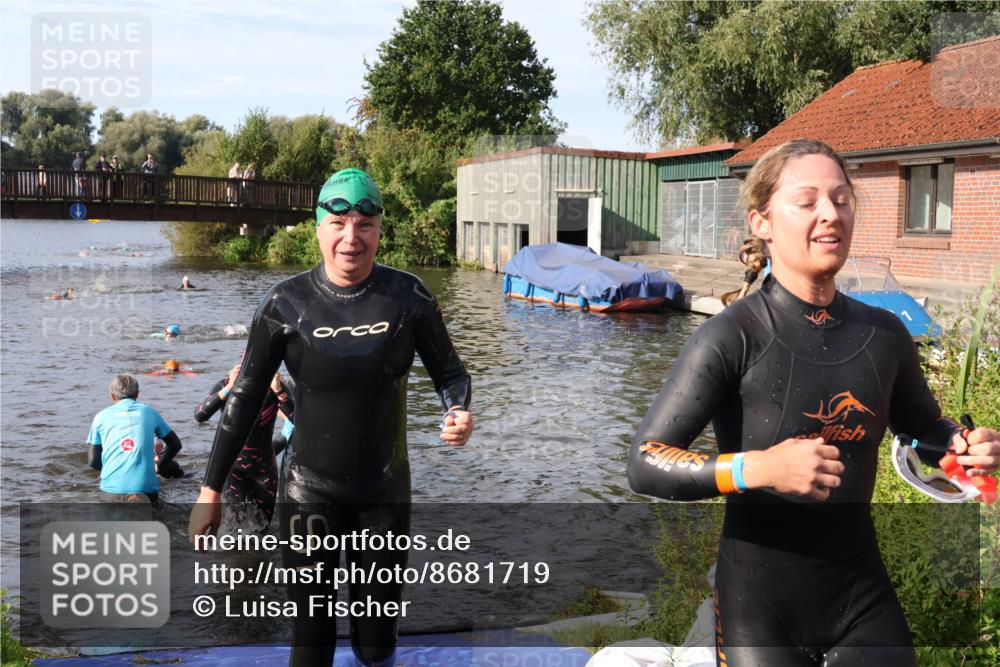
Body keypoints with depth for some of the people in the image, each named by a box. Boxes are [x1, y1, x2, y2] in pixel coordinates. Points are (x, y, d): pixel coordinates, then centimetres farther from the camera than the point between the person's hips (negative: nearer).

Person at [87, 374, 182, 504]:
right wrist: (159, 464, 31)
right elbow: (175, 444, 17)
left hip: (111, 490, 1)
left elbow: (94, 461, 9)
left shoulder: (101, 416, 10)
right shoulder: (149, 412, 12)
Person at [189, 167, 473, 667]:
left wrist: (458, 411, -19)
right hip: (309, 492, -1)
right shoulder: (286, 304, -10)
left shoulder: (407, 297, -8)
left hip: (385, 492, 1)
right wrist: (211, 489, -1)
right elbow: (245, 398, -2)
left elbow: (449, 371, 4)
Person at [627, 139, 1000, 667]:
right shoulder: (732, 338, -17)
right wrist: (757, 468, -33)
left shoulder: (884, 335, -1)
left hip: (864, 595, 5)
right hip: (759, 601, -4)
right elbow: (646, 465, -20)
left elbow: (924, 427, 17)